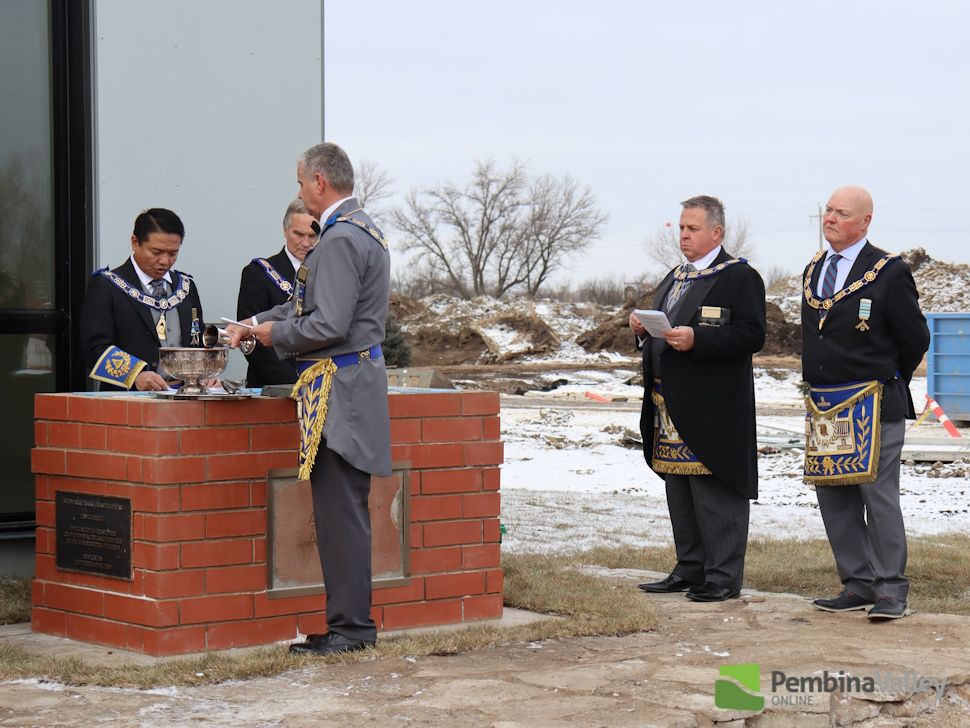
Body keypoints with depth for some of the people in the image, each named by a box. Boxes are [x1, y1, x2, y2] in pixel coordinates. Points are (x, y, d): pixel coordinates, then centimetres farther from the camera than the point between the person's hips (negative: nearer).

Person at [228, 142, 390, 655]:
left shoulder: (340, 239, -16)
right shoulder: (360, 230, 18)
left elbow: (329, 325, -22)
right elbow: (309, 305, 25)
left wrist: (276, 334, -6)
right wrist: (256, 323, 20)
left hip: (339, 386, -11)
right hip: (350, 381, 11)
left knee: (340, 510, -7)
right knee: (341, 510, 12)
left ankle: (350, 627, -4)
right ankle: (351, 621, 17)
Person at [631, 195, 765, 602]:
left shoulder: (739, 277, -6)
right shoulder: (675, 279, 21)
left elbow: (751, 335, -16)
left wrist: (696, 340, -25)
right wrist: (644, 329, 5)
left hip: (713, 411, -9)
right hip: (672, 407, 9)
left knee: (716, 495, -5)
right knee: (679, 492, 13)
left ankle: (723, 578, 0)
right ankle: (690, 570, 21)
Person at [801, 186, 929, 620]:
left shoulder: (889, 273, -7)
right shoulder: (813, 271, 13)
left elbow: (915, 339, -3)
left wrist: (887, 383, 6)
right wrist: (817, 387, 16)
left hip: (872, 405, -7)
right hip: (823, 405, 7)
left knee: (879, 495, -5)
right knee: (832, 497, 8)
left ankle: (891, 591, 1)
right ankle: (858, 585, 17)